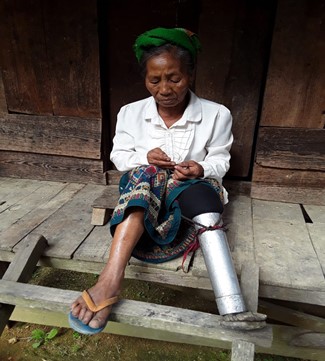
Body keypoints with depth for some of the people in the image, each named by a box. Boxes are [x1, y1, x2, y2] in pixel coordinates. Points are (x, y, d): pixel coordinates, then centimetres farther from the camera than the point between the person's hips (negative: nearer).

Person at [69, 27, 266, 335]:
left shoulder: (216, 115, -2)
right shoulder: (131, 113, 1)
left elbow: (220, 160, 4)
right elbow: (119, 155, 7)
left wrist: (202, 168, -20)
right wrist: (145, 157, -15)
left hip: (192, 189, 0)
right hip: (141, 191, 1)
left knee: (190, 189, -37)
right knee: (147, 173, -34)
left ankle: (233, 312, -45)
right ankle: (110, 279, -48)